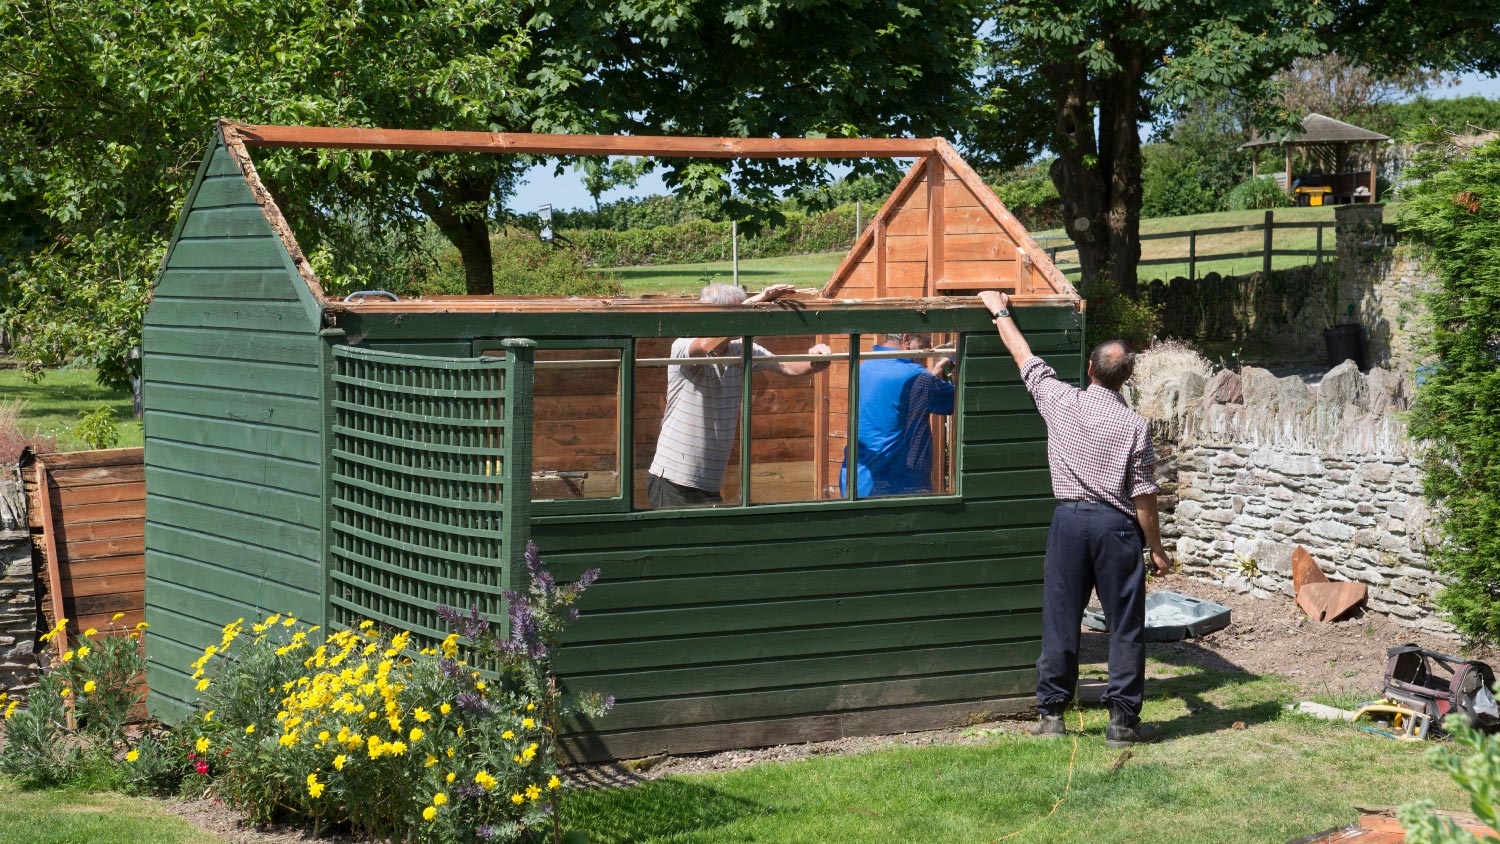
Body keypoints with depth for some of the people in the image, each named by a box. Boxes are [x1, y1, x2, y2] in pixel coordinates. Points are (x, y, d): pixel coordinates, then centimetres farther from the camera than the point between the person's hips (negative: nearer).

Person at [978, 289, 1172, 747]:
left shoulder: (1061, 401, -2)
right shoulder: (1134, 425, -7)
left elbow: (1023, 355, 13)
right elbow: (1143, 497, -6)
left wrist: (1000, 310, 28)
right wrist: (1157, 550, 4)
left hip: (1069, 519, 2)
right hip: (1116, 525, -2)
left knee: (1060, 620, 9)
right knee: (1125, 625, 5)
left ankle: (1050, 713, 14)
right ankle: (1123, 719, 6)